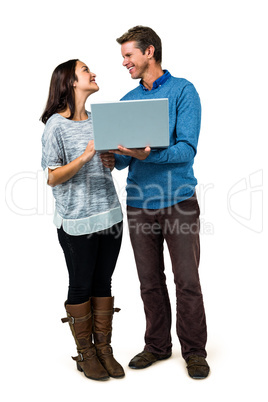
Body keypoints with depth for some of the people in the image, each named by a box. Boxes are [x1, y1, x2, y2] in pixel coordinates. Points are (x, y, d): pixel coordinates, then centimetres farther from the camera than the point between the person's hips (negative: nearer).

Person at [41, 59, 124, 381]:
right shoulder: (56, 125, -7)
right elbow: (53, 178, -10)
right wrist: (85, 156, -23)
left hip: (109, 215, 6)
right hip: (77, 221, -6)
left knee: (103, 283, 12)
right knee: (81, 285, 6)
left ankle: (104, 349, 25)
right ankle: (85, 354, 22)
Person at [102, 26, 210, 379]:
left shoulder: (183, 91, -3)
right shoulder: (127, 101, 13)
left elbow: (187, 149, -14)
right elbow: (125, 155, 12)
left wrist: (148, 155, -29)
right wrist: (113, 159, -10)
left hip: (179, 203, -4)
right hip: (140, 204, 5)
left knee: (187, 280, 1)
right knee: (150, 282, 12)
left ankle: (194, 351, 18)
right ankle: (157, 346, 28)